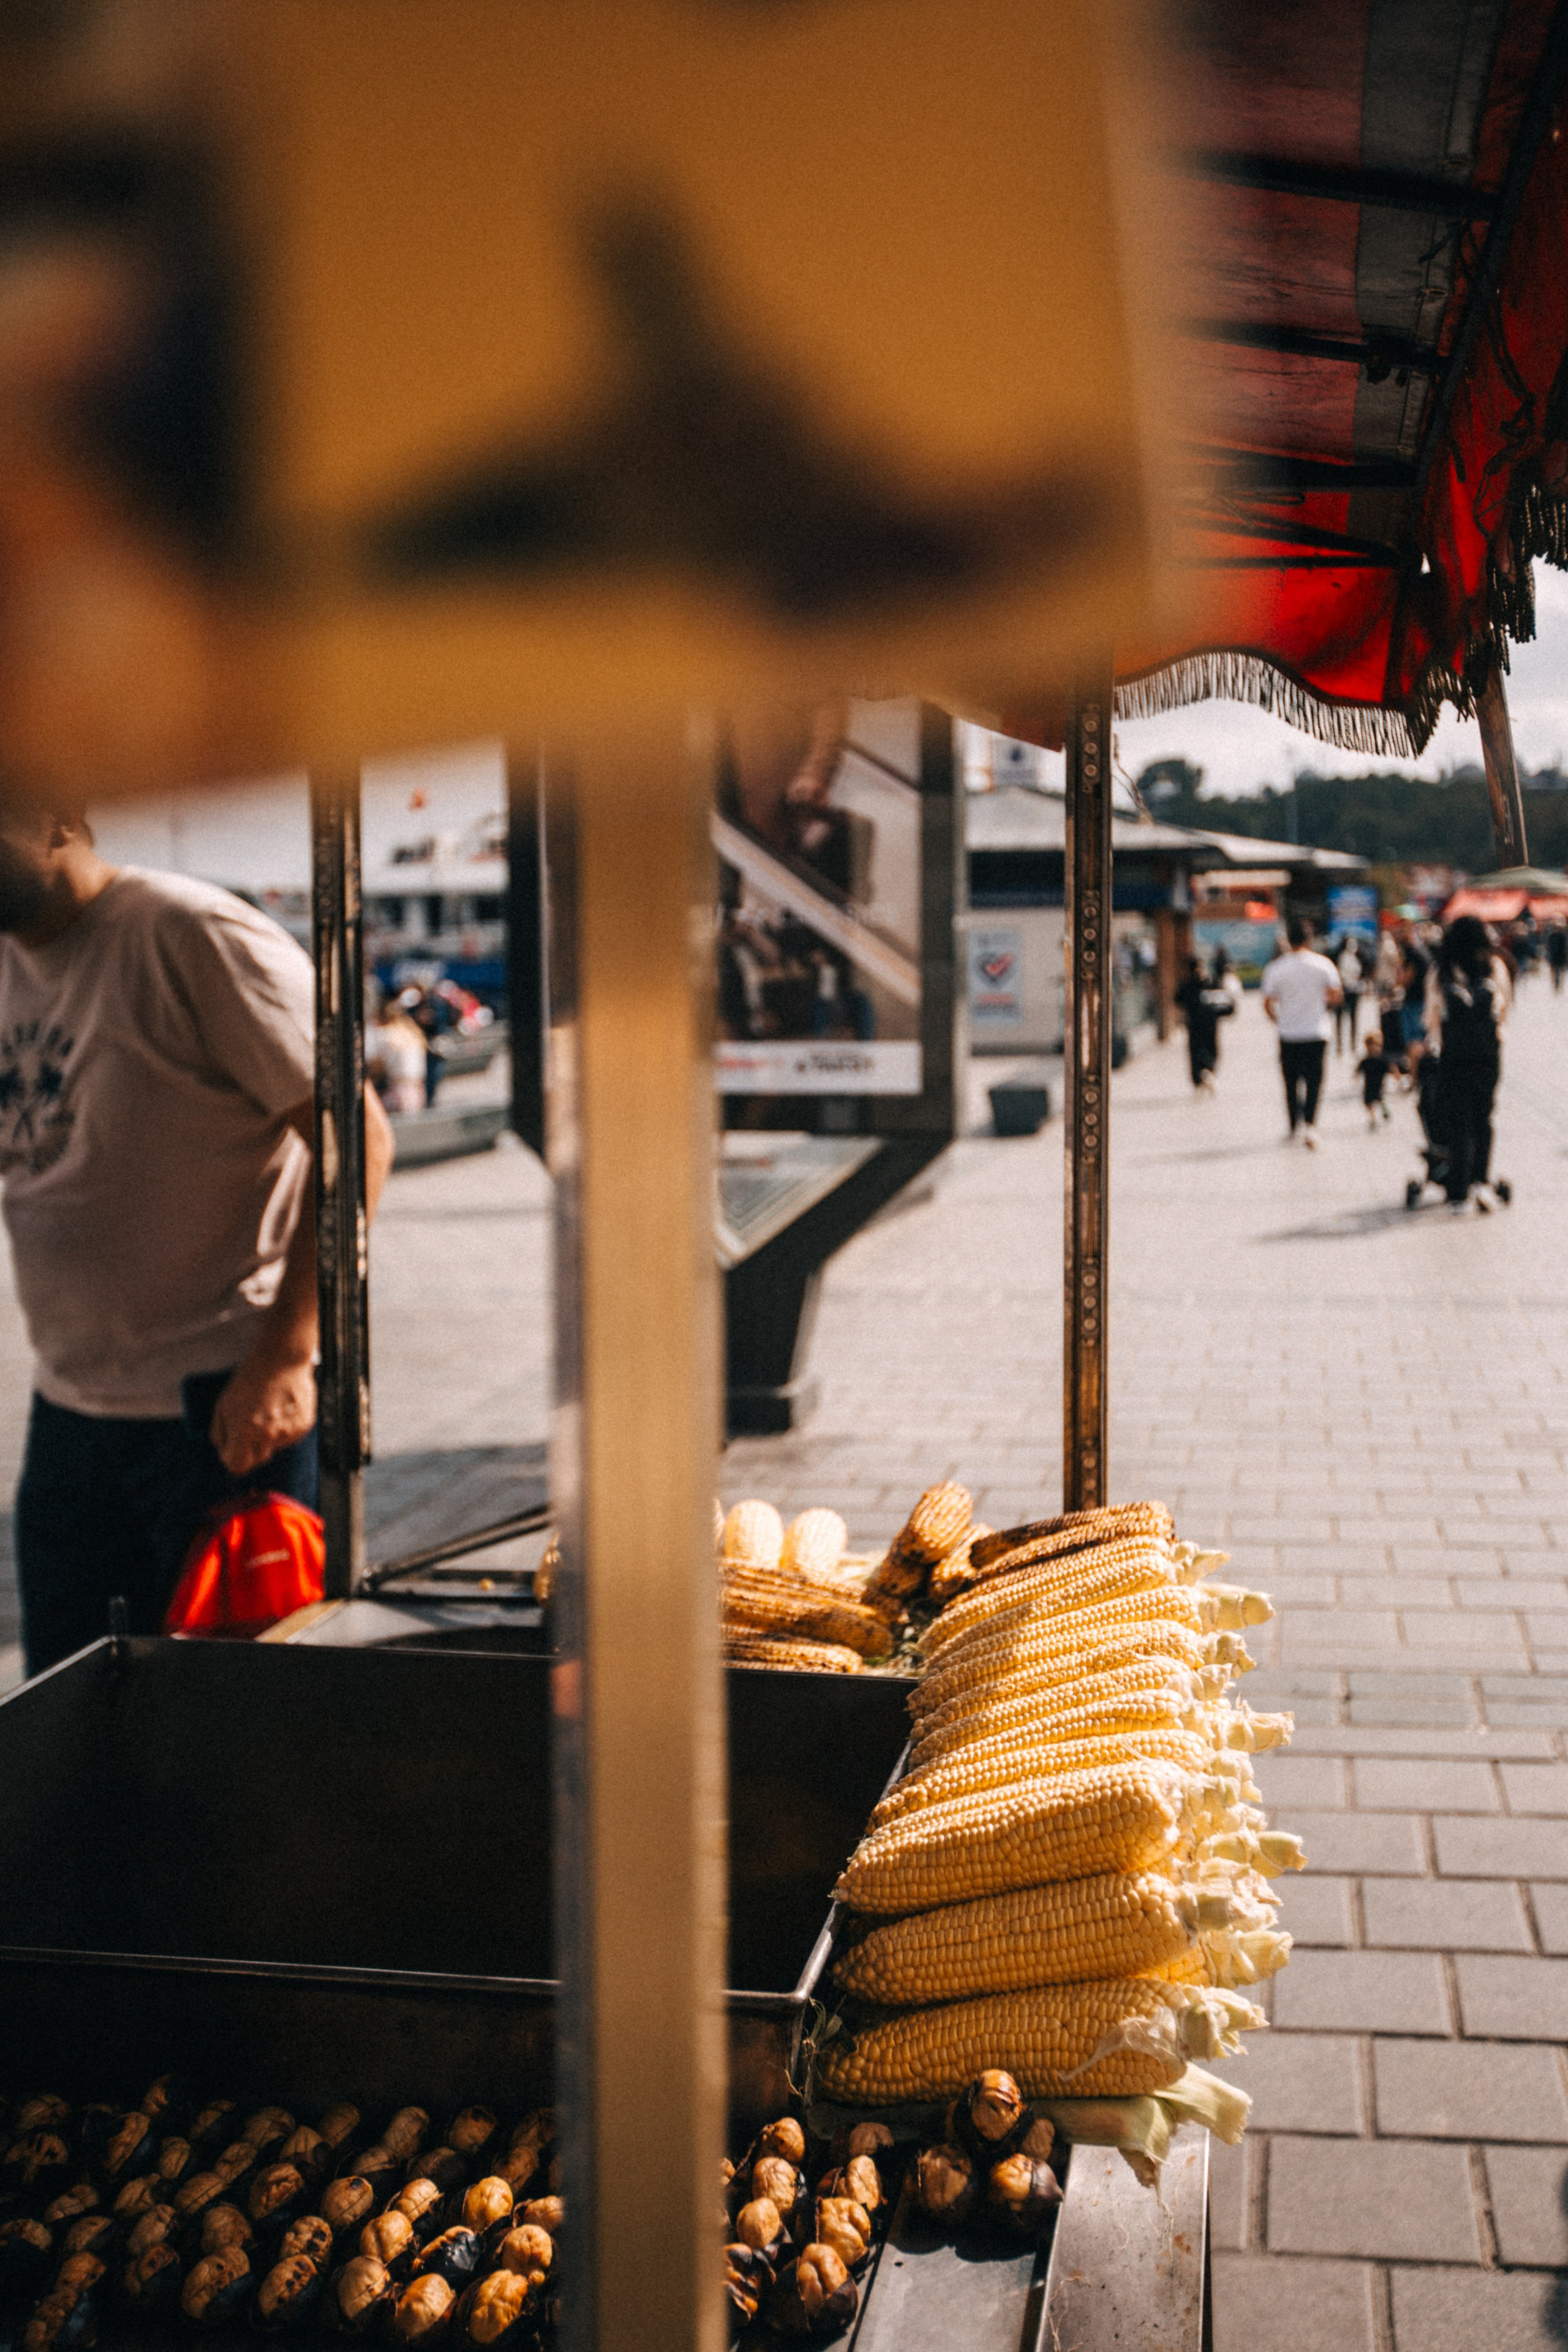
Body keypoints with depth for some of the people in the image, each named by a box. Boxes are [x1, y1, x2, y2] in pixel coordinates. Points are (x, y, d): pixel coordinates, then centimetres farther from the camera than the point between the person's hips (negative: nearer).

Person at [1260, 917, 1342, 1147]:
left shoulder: (1276, 968, -5)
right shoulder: (1323, 964, -4)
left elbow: (1268, 1003, -3)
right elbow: (1335, 996, -2)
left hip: (1288, 1035, 0)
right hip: (1317, 1033, 0)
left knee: (1291, 1082, 11)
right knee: (1314, 1080, 3)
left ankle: (1294, 1128, 17)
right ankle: (1310, 1125, -14)